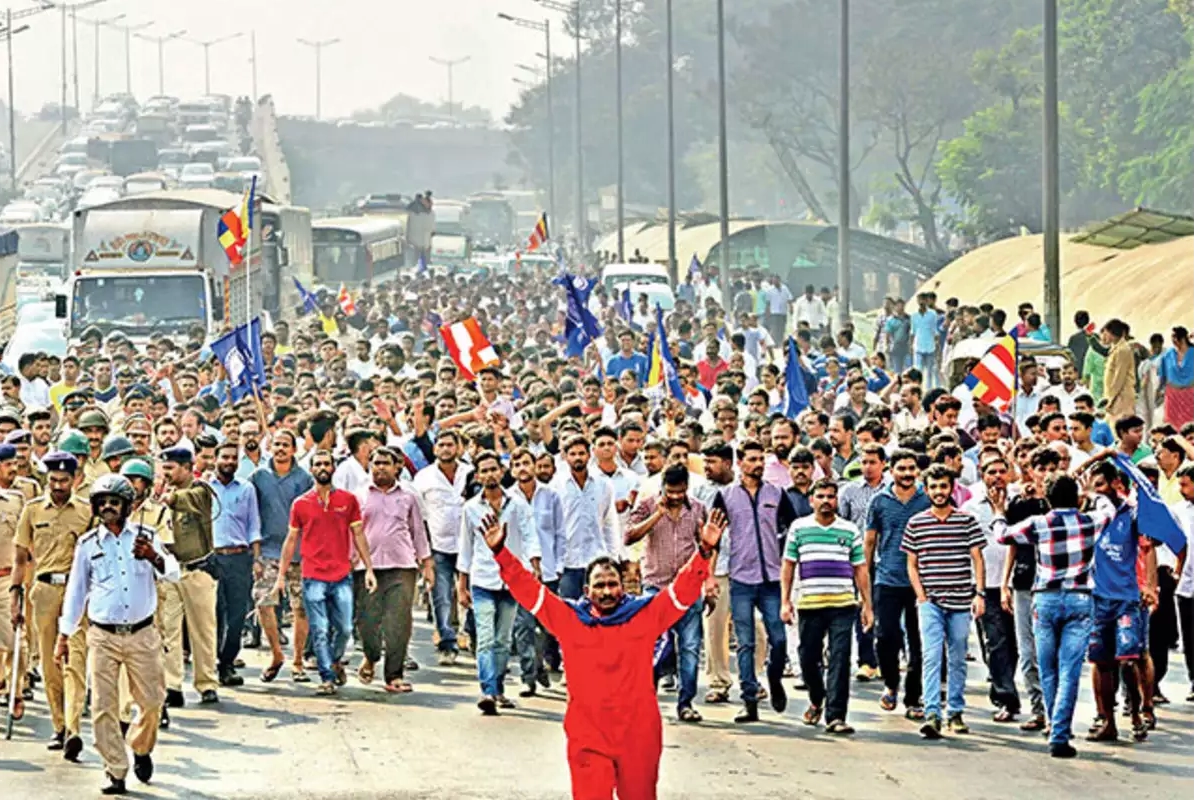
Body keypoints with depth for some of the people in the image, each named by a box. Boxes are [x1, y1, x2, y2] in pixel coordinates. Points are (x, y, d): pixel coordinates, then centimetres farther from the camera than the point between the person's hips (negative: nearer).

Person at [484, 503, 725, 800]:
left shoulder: (645, 616, 3)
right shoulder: (568, 619, 3)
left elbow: (684, 588, -1)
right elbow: (527, 588, 2)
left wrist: (705, 551, -15)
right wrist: (501, 552, -7)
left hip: (639, 739, 1)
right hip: (588, 741, -1)